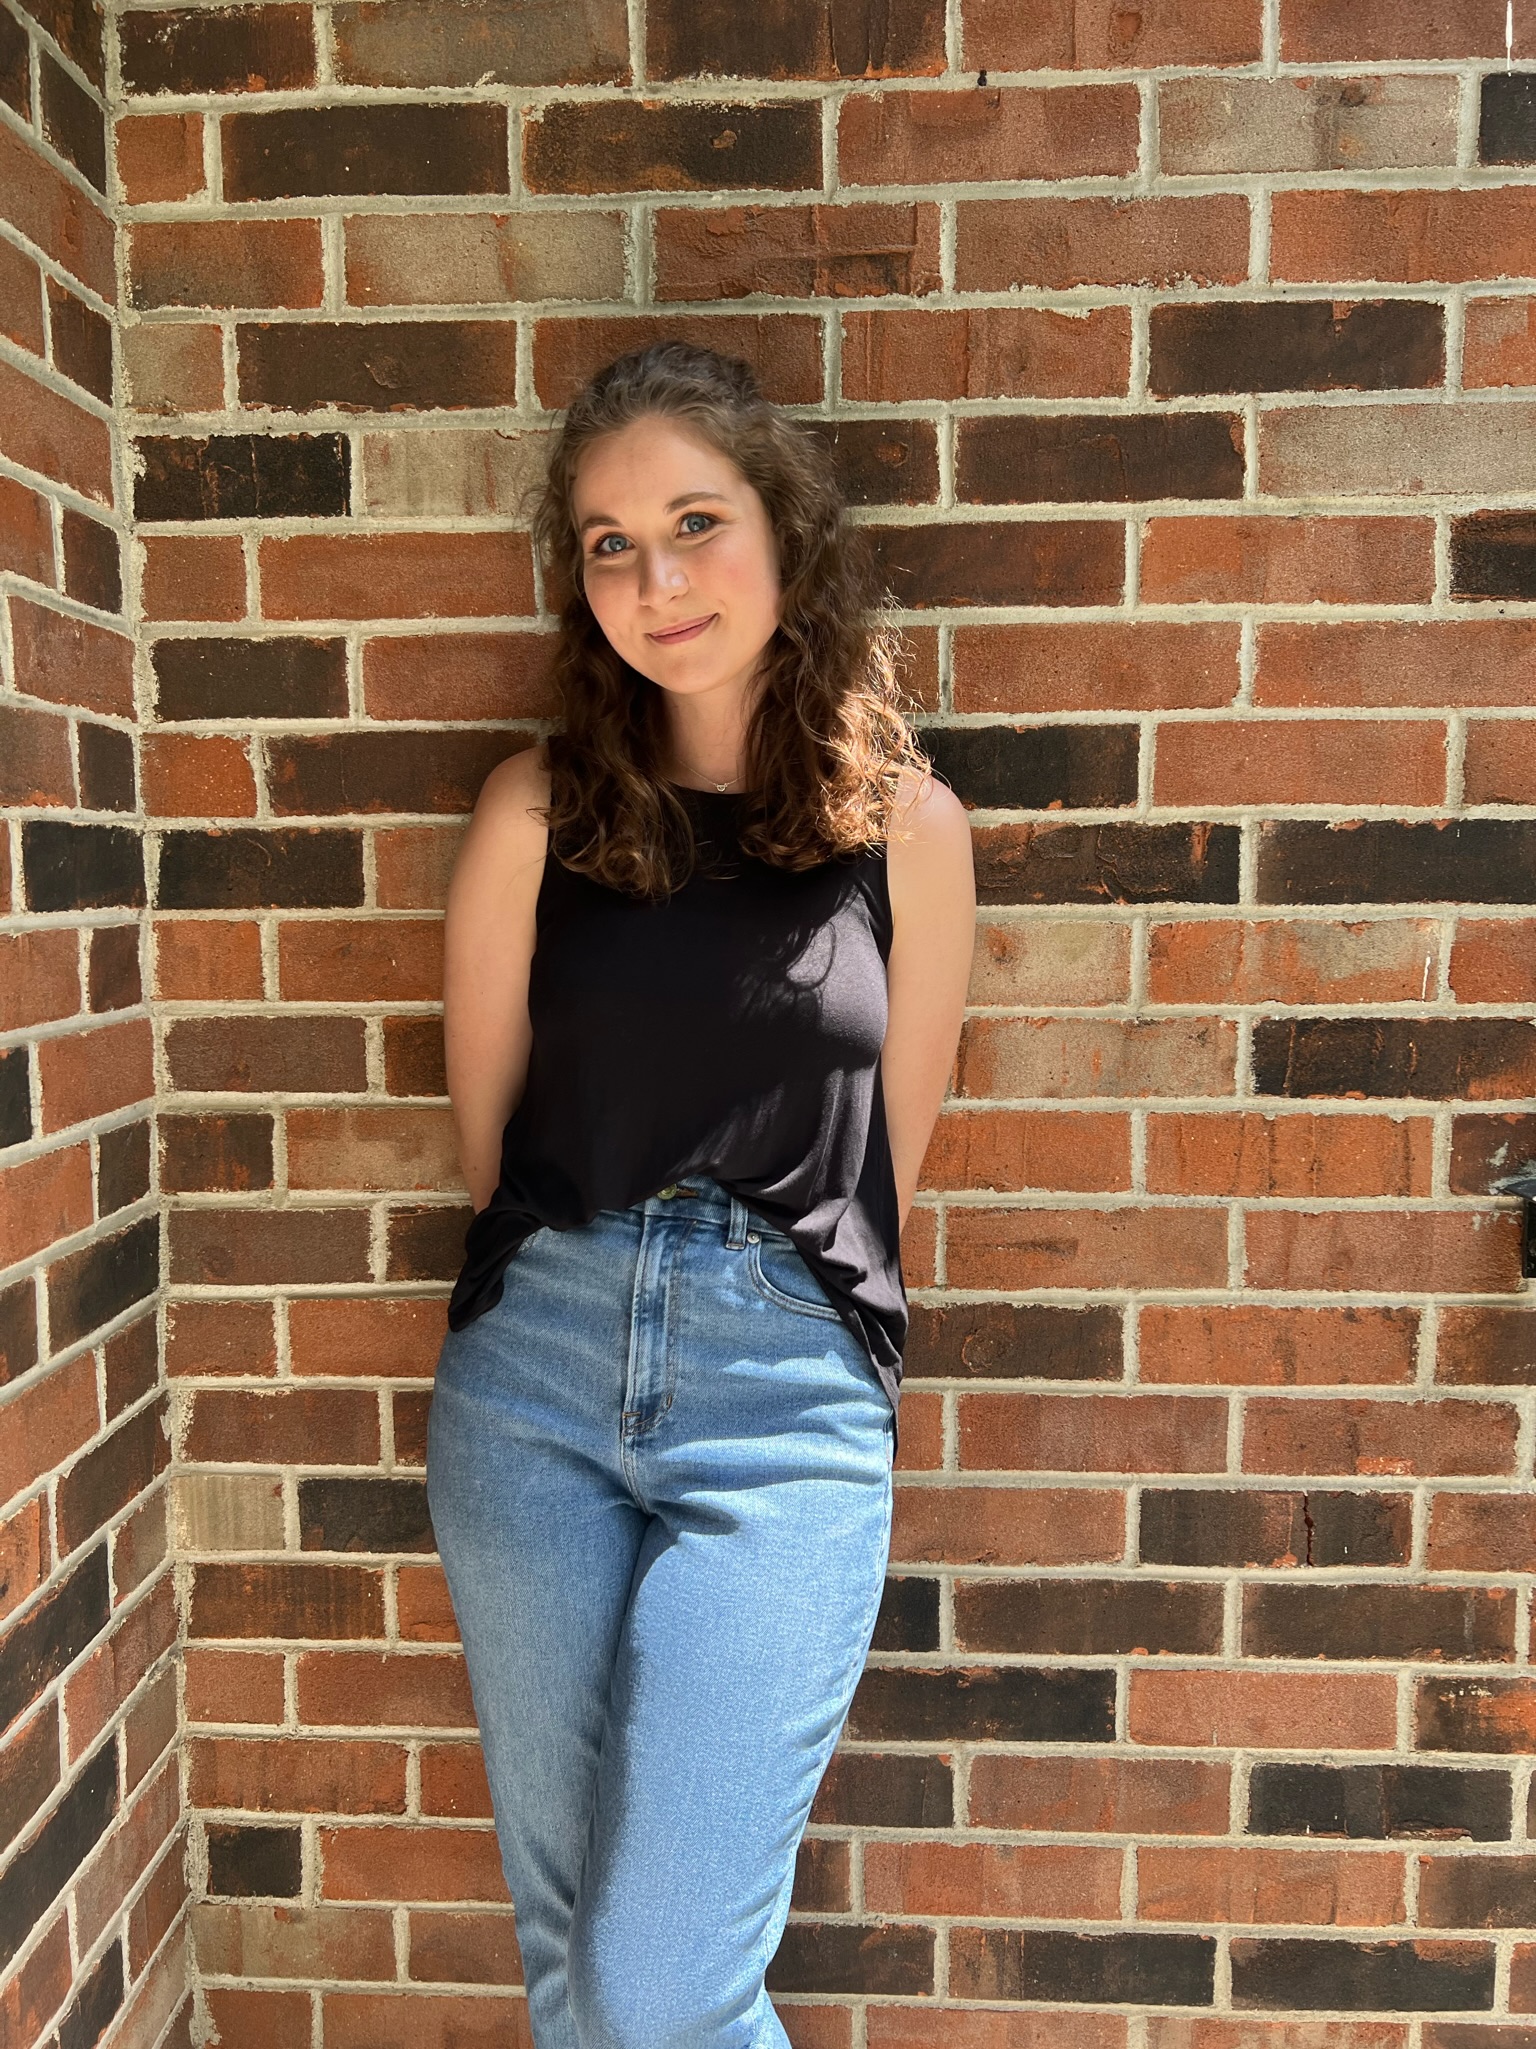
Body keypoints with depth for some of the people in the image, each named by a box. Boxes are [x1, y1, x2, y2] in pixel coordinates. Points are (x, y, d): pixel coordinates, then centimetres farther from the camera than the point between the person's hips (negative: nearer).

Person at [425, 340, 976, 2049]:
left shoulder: (904, 821, -1)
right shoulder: (543, 806, 1)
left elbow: (890, 1154, 7)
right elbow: (484, 1120, 8)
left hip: (787, 1398, -2)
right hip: (533, 1373, 2)